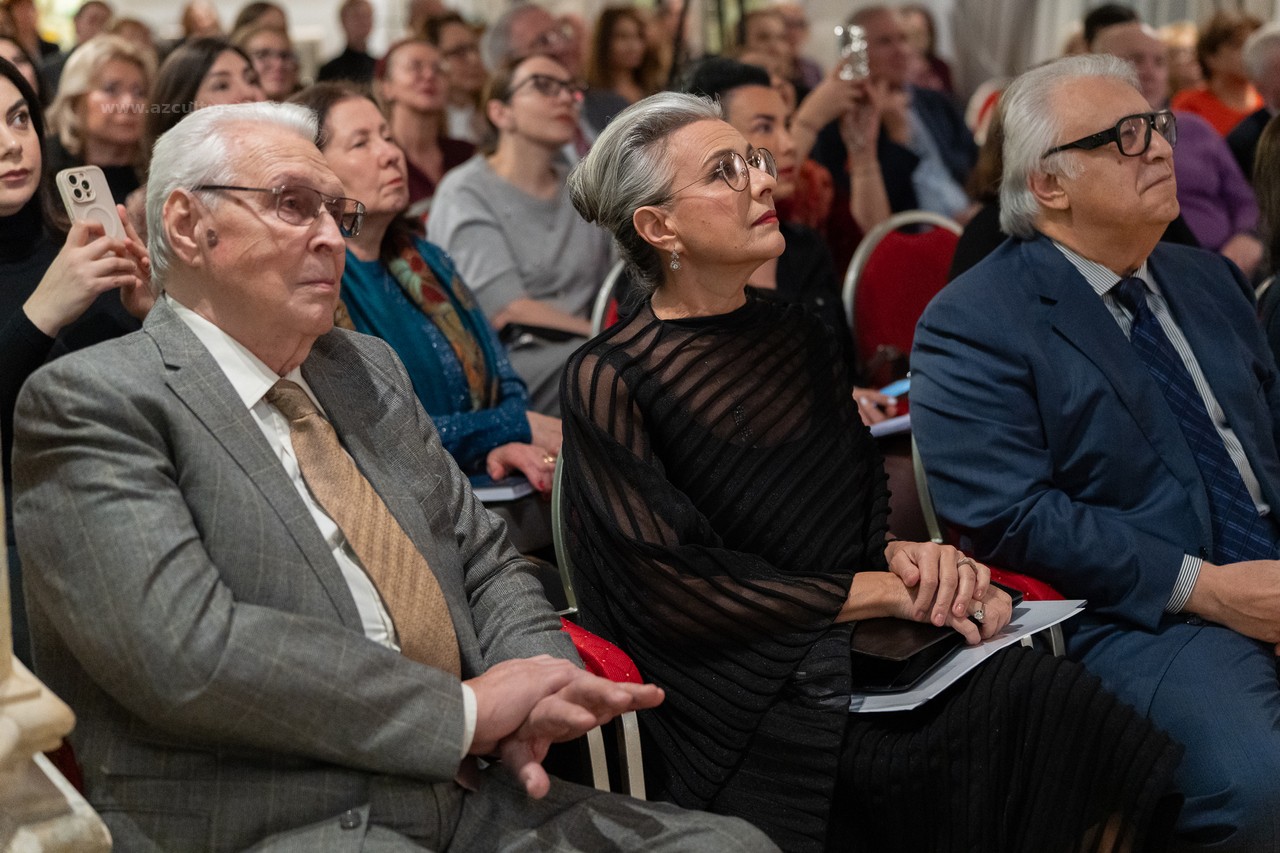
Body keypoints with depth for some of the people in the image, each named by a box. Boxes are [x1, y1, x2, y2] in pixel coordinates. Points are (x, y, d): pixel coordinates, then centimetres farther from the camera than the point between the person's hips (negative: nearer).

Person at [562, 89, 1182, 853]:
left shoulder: (799, 335, 13)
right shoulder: (610, 381, -6)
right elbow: (676, 588, -10)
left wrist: (908, 555, -8)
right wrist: (885, 589, -10)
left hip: (867, 669, 6)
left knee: (1036, 692, -21)